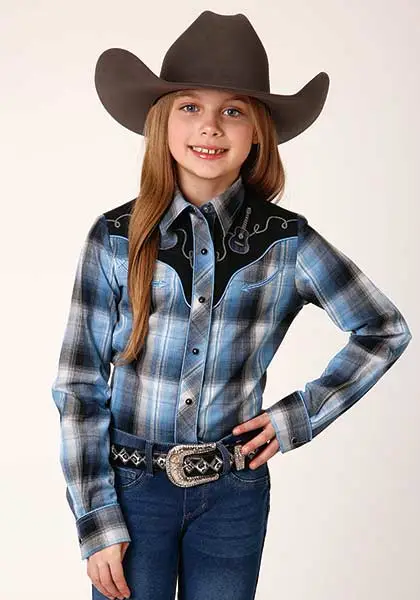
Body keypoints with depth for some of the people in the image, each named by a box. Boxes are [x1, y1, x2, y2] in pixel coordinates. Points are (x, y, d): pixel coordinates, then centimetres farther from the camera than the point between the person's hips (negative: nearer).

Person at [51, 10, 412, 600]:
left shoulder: (286, 241, -7)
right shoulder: (115, 237, -8)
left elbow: (385, 330, 5)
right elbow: (79, 387, -5)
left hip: (233, 495, 1)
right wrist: (97, 522, -7)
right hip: (130, 486, 0)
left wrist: (301, 416, -2)